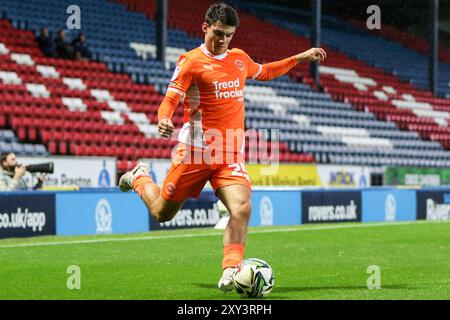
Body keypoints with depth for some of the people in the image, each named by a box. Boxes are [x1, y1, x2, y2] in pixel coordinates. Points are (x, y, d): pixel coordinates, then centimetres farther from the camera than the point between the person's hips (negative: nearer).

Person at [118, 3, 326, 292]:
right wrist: (164, 119, -35)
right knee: (163, 213, 10)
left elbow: (264, 72, 34)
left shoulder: (240, 58, 13)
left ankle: (230, 272, -21)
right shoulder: (191, 62, -7)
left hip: (231, 155, 4)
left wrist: (301, 57, 30)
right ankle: (139, 178, 41)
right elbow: (171, 99, -13)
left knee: (242, 207, -22)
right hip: (195, 151, -4)